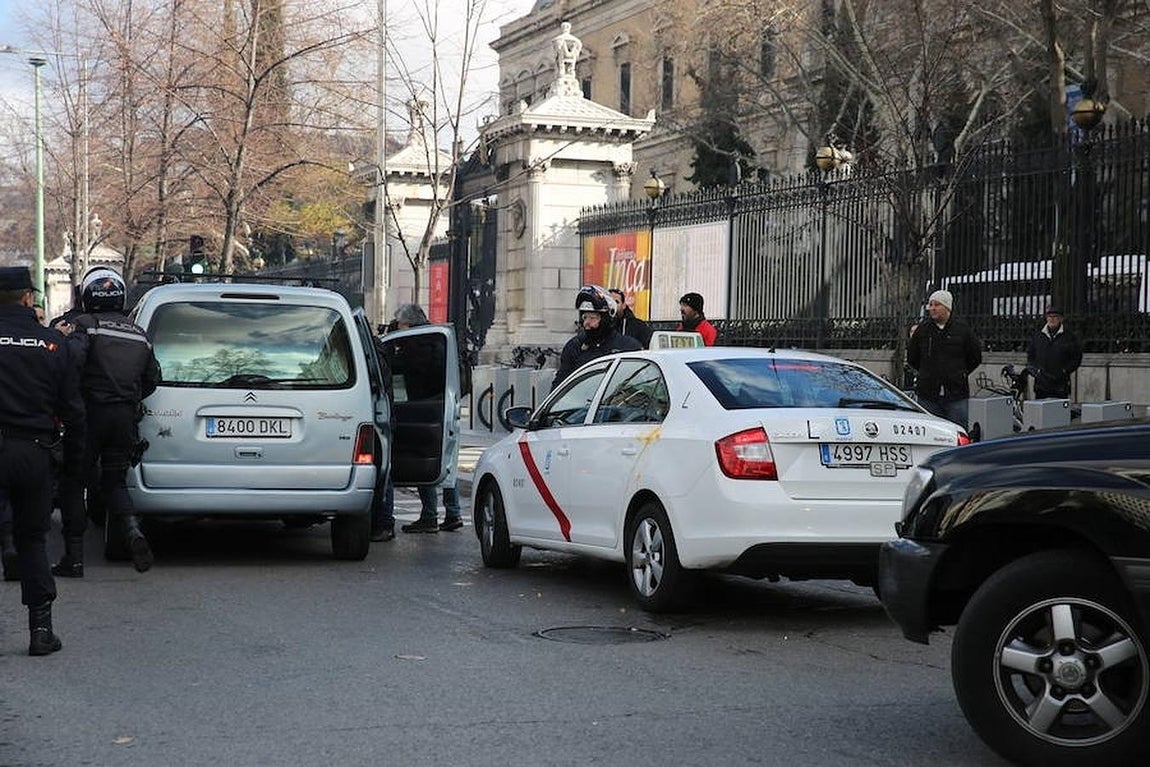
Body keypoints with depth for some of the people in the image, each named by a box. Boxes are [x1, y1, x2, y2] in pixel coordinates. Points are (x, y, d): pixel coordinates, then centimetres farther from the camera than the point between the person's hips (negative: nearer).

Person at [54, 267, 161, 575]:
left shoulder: (84, 325, -5)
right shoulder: (140, 334, 14)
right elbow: (152, 379, 17)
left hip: (91, 413, -5)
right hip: (126, 418, 5)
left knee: (72, 483, 6)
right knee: (114, 482, 16)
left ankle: (74, 557, 6)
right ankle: (133, 530, -12)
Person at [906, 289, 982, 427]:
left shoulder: (962, 329, 1)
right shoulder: (922, 329, 4)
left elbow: (976, 357, 11)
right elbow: (911, 358, 15)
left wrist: (961, 373, 8)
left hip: (956, 396, -1)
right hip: (927, 396, 2)